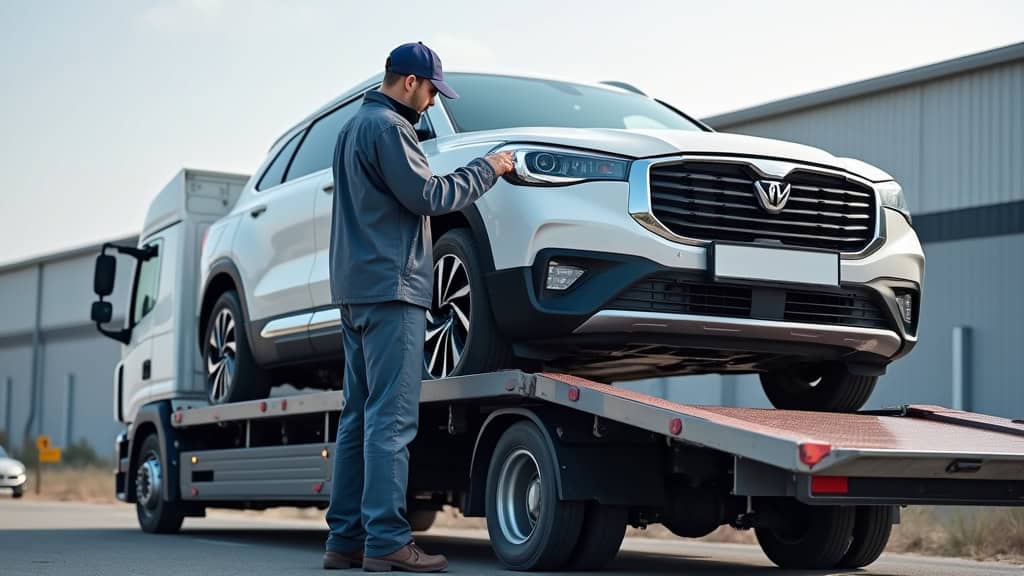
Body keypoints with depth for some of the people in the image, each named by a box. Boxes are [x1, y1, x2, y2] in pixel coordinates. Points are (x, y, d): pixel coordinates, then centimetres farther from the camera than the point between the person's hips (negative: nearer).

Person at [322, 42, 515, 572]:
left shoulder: (354, 126, 21)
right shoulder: (388, 126, -10)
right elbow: (426, 196, -14)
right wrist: (487, 169, -3)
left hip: (355, 289, 10)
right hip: (390, 286, -10)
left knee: (359, 416, 9)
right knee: (391, 419, -11)